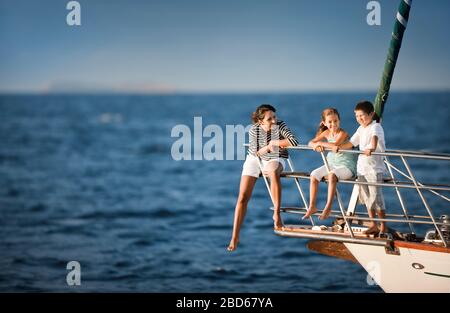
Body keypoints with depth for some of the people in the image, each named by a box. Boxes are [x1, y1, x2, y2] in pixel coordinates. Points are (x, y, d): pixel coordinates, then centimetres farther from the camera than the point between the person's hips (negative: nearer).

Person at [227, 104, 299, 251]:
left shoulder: (280, 126, -19)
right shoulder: (254, 130, -16)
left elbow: (294, 141, -31)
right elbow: (256, 153, -11)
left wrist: (273, 142, -26)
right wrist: (268, 147, -25)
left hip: (275, 159, -2)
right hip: (254, 160, 2)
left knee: (274, 171, -42)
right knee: (243, 197, -10)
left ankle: (277, 213, -30)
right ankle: (235, 237, -4)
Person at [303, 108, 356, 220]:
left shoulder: (342, 133, -16)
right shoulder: (327, 133, 4)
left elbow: (335, 145, -35)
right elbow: (311, 143, 4)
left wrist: (320, 143, -21)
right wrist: (316, 146, -20)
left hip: (346, 166, -7)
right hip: (331, 164, 7)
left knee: (332, 175, -35)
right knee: (314, 175, -10)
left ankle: (328, 207, -29)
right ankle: (312, 206, -4)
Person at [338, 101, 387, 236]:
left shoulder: (375, 127, -12)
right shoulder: (361, 129, 14)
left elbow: (374, 137, -33)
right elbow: (351, 143, 17)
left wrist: (371, 148, -53)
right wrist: (339, 147, 1)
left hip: (374, 168, -8)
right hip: (362, 167, 8)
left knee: (376, 197, -7)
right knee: (367, 197, 12)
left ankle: (383, 227, 2)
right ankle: (373, 225, 23)